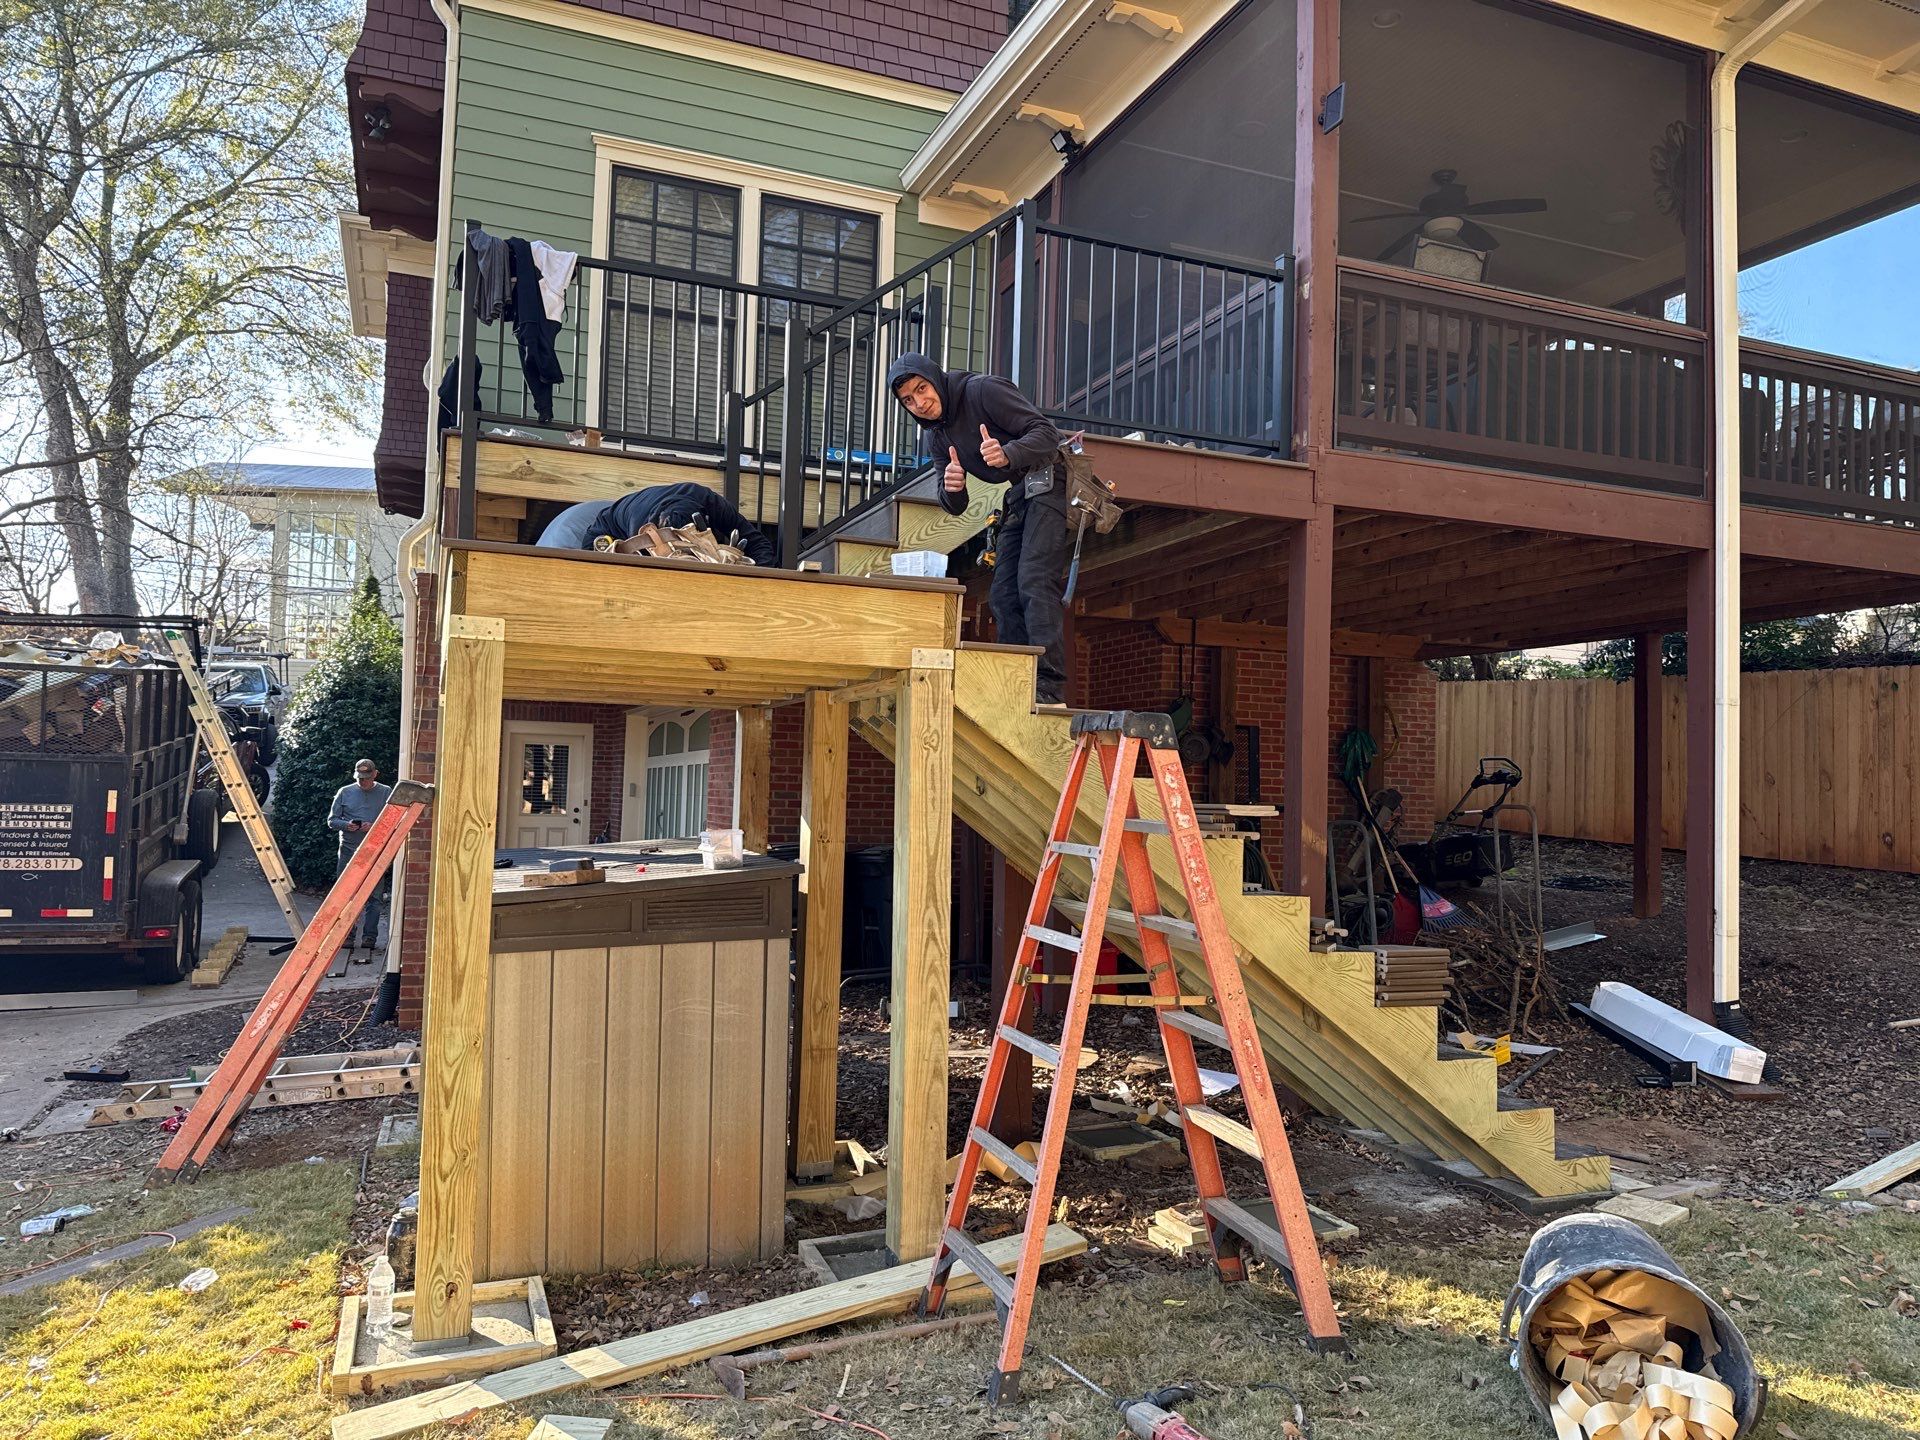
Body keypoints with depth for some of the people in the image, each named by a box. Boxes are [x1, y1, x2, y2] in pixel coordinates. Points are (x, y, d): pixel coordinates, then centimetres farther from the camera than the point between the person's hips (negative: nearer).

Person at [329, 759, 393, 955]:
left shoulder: (386, 793, 5)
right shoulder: (345, 792, 9)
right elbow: (331, 820, 10)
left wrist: (374, 827, -16)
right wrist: (346, 825, -11)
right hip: (349, 850, 1)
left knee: (375, 896, -1)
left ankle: (370, 936, 6)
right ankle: (347, 935, 9)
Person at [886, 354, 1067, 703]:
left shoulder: (984, 390, -13)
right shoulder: (936, 437, 10)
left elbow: (1047, 432, -18)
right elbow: (954, 507, 10)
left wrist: (1007, 454, -38)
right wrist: (951, 489, -15)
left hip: (1047, 483, -9)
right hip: (1018, 499, 9)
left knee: (1034, 583, -22)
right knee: (1002, 596, 3)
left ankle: (1051, 688, -27)